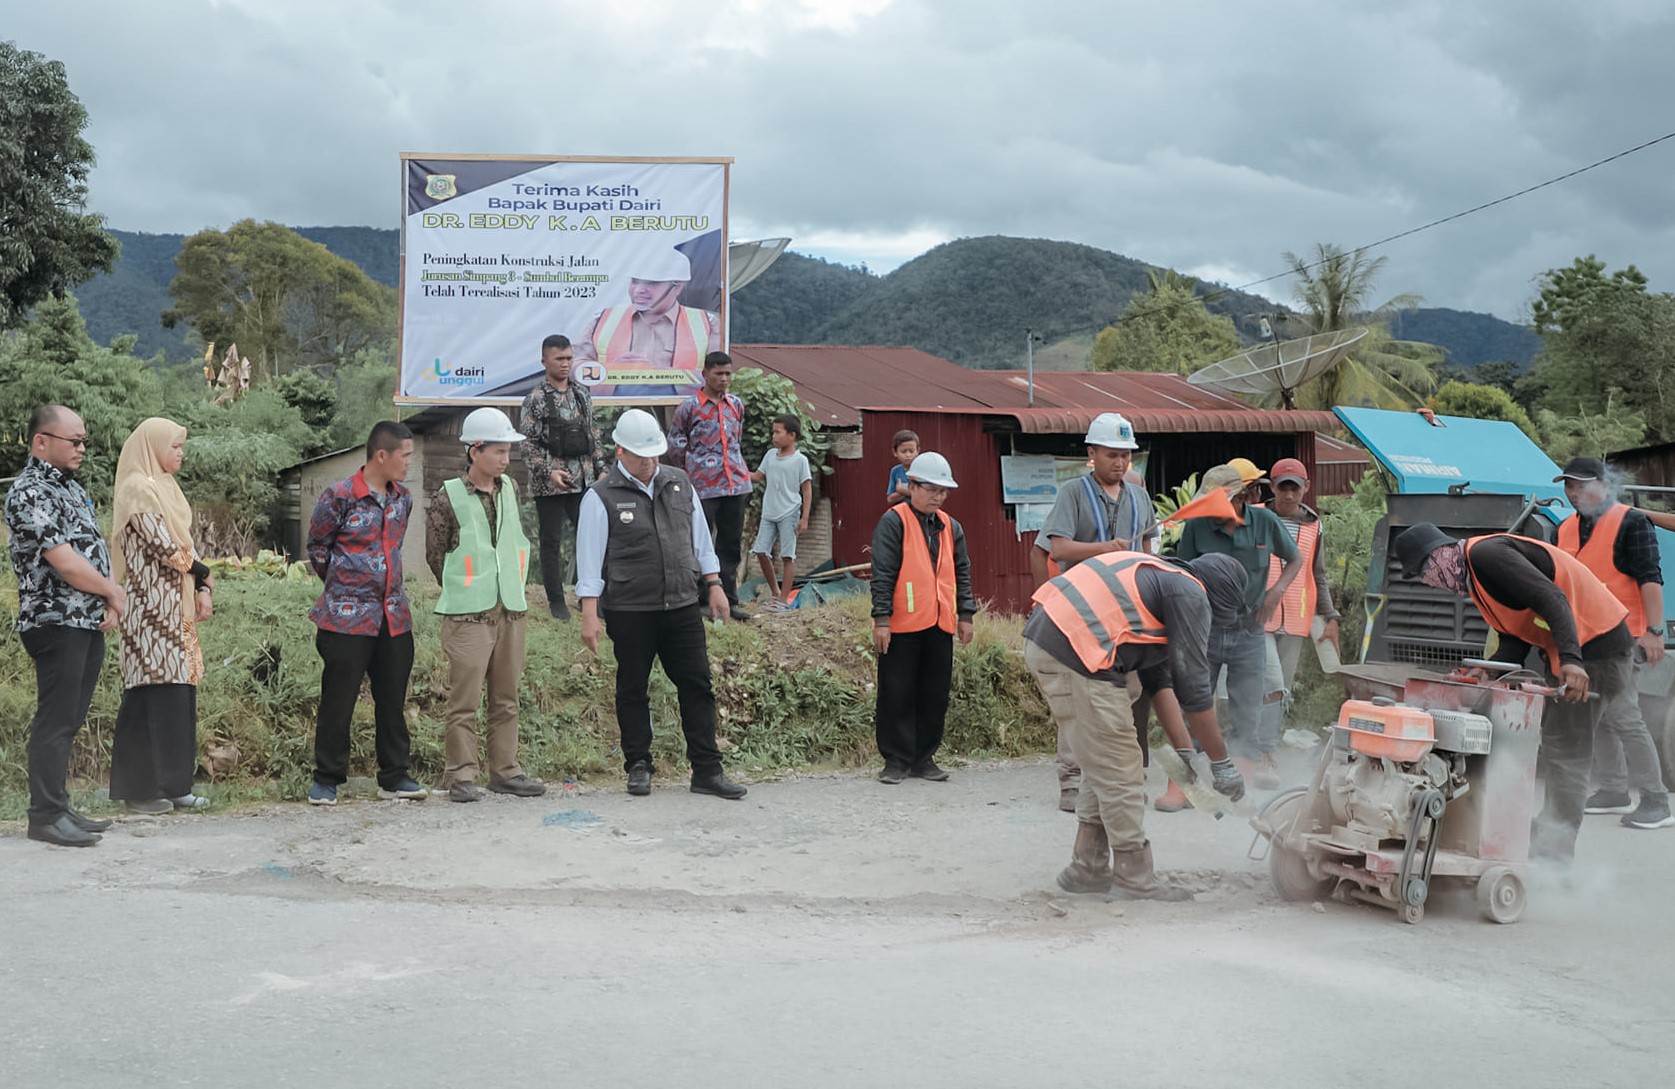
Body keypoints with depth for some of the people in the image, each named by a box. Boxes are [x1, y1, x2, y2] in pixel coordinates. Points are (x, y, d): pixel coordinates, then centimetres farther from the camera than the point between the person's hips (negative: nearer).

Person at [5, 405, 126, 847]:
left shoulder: (70, 486, 16)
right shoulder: (30, 492, -13)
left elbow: (92, 551, 18)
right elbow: (64, 562, -19)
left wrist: (107, 604, 3)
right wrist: (114, 593, -6)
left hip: (88, 624, 9)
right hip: (55, 623, -9)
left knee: (69, 721, 12)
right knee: (55, 721, -4)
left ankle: (59, 807, 19)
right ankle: (46, 816, 2)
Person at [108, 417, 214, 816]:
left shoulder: (166, 488, 17)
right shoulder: (138, 489, -10)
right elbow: (163, 546, -16)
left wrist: (201, 590, 5)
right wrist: (204, 574, -1)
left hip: (176, 606, 9)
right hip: (152, 606, -9)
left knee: (177, 690, 7)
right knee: (153, 692, -7)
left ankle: (172, 783, 12)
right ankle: (140, 787, 0)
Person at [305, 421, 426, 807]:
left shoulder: (402, 498, 9)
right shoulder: (340, 496, -10)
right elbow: (317, 546, 2)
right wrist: (342, 584, 8)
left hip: (393, 616, 6)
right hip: (347, 617, -6)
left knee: (393, 699, 10)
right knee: (338, 701, 1)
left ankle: (394, 777, 19)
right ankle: (327, 780, 13)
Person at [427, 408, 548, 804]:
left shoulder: (509, 489, 10)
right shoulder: (447, 498, -7)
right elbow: (435, 555, -1)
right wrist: (464, 592, 5)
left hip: (511, 610, 6)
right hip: (468, 614, -6)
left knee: (506, 698, 10)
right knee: (465, 700, -4)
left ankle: (505, 770, 17)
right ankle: (460, 775, 3)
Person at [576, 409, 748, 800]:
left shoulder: (679, 484, 11)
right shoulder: (602, 497, -4)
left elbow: (700, 538, 19)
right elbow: (590, 558, -6)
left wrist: (714, 585, 14)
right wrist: (590, 614, -10)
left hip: (681, 607, 4)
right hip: (629, 611, -4)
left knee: (697, 686, 2)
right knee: (632, 690, 6)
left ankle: (707, 771, 7)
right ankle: (638, 767, 19)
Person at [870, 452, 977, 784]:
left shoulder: (950, 527, 14)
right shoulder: (894, 522, -6)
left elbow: (962, 572, 19)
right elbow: (882, 573, -10)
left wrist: (965, 614, 13)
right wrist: (881, 619, -14)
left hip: (940, 625, 6)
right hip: (902, 625, -6)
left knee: (935, 695, 9)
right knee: (897, 695, 0)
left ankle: (923, 758, 18)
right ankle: (896, 760, 8)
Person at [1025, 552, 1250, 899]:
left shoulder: (1162, 579, 27)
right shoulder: (1191, 596, -1)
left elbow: (1159, 678, 30)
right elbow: (1194, 689, -2)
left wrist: (1184, 751, 30)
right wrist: (1221, 763, 7)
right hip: (1076, 652, -10)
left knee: (1102, 767, 19)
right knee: (1119, 771, 1)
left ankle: (1088, 868, 25)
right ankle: (1136, 878, 9)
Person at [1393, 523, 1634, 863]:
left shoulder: (1485, 554, -17)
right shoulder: (1473, 576, 15)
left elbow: (1551, 598, -27)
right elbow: (1516, 640, 12)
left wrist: (1570, 659, -37)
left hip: (1596, 649, -11)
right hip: (1570, 650, 11)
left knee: (1564, 753, -9)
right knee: (1556, 747, 15)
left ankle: (1553, 856, -6)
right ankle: (1548, 838, 21)